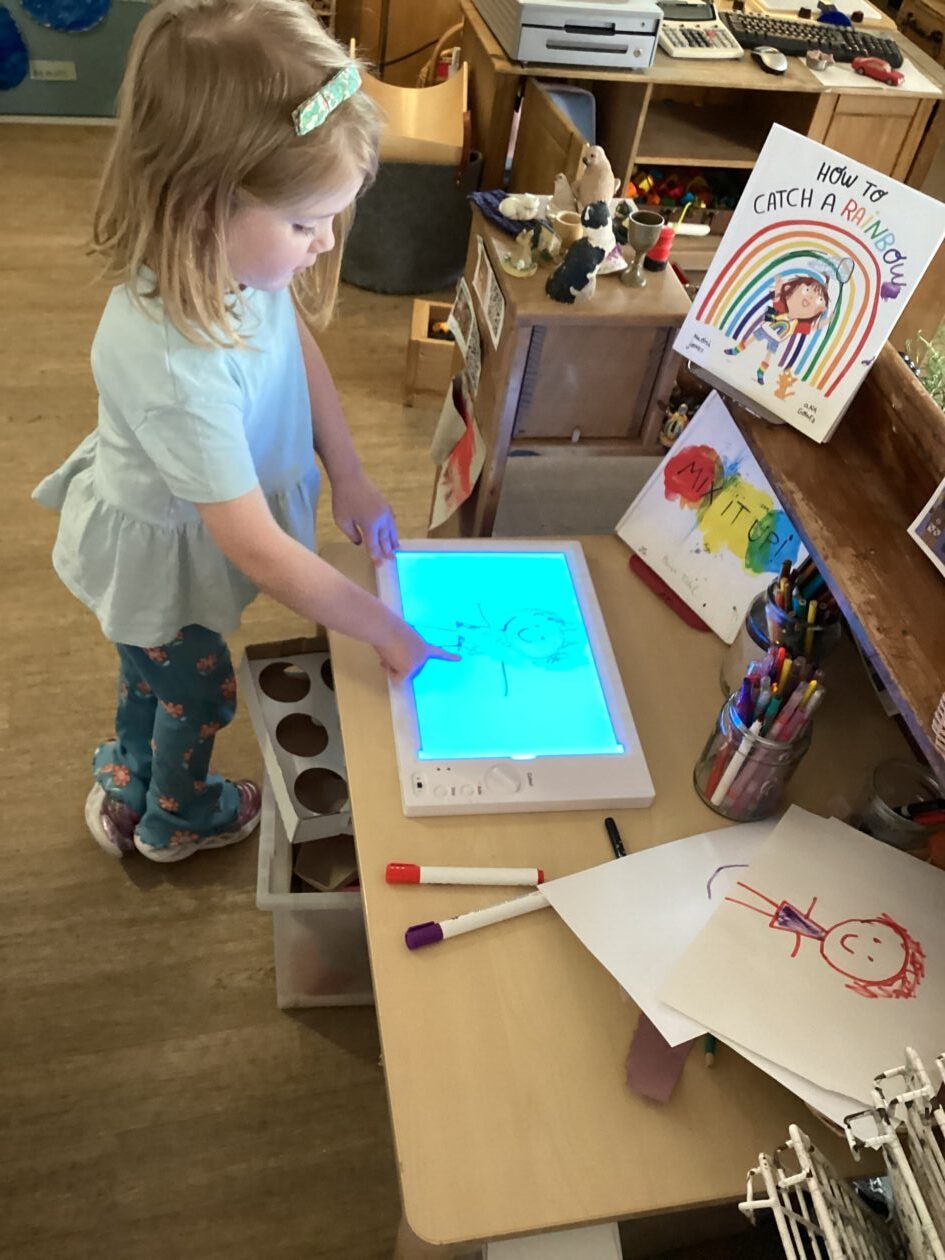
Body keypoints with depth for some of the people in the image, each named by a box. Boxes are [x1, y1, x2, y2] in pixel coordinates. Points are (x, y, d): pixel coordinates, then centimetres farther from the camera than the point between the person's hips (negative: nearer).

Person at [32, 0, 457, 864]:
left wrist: (349, 477, -6)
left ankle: (127, 791, 61)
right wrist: (388, 633, -29)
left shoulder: (236, 259, -23)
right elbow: (258, 550, -38)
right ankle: (180, 817, 55)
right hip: (165, 557, -7)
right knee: (199, 689, 21)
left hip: (179, 535, 7)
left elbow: (298, 347, -1)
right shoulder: (174, 364, -44)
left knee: (155, 669, 31)